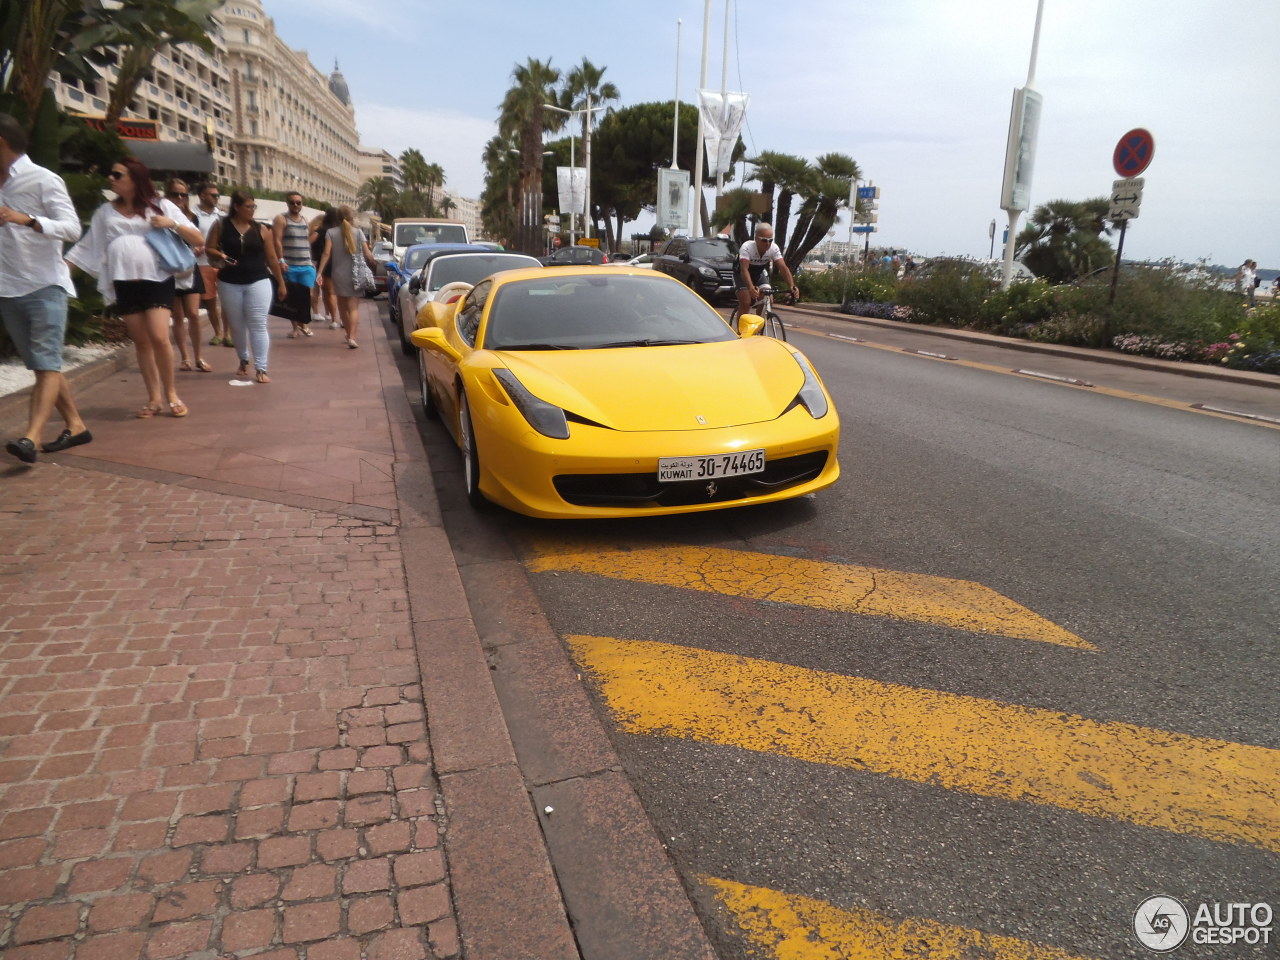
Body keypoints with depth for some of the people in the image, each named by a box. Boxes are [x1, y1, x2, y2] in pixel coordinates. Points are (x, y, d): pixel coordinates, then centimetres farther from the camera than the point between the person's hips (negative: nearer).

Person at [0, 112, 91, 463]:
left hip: (44, 286, -7)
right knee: (40, 365, 7)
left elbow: (72, 228, -16)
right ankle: (75, 426, 14)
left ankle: (30, 438, -22)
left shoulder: (43, 179, -5)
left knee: (47, 363, -13)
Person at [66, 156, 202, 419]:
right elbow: (89, 247, 17)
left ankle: (171, 393, 2)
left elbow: (197, 239, 2)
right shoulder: (106, 211, 13)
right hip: (124, 284, 4)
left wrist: (173, 224, -14)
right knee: (140, 341, 5)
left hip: (157, 280, -4)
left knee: (159, 338, -16)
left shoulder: (161, 206, 3)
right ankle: (154, 398, 12)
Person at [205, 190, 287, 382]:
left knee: (258, 325, -8)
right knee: (237, 325, 11)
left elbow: (272, 258, 7)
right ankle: (243, 361, 31)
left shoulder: (261, 229, 4)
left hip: (258, 282, -1)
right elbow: (208, 249, 4)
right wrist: (220, 256, -18)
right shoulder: (221, 226, 2)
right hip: (229, 283, 1)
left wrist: (281, 282, 8)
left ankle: (261, 369, -8)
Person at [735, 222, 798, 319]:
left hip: (758, 274, 4)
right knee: (745, 303, -22)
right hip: (742, 275, -4)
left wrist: (792, 286, -49)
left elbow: (784, 268, -32)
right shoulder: (747, 247, -36)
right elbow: (744, 269, -49)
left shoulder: (774, 248, -25)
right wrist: (751, 288, -67)